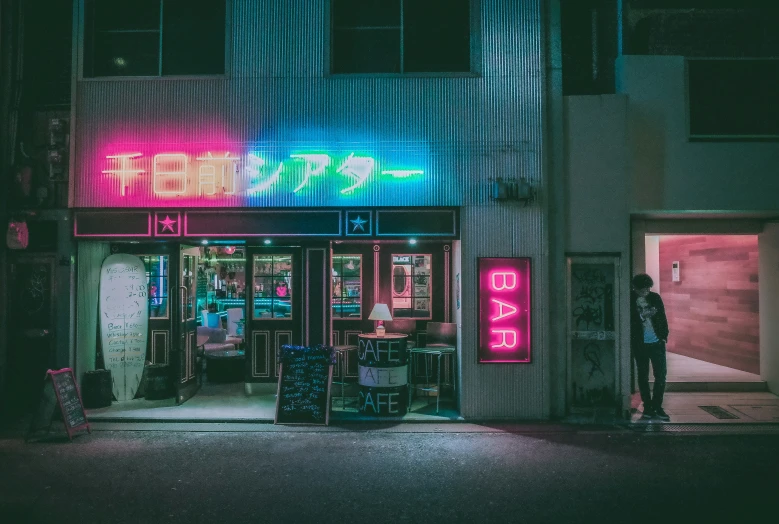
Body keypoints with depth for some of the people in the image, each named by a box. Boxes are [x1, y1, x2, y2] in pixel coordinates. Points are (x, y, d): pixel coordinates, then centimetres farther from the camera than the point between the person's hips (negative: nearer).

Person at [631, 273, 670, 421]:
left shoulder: (655, 298, 2)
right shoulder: (631, 301, -6)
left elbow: (663, 317, 6)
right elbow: (629, 322, -7)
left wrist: (664, 335, 0)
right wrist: (633, 341, -15)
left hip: (657, 343, 2)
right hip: (640, 345, -2)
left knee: (661, 375, 1)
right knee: (643, 377, 6)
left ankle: (657, 407, 12)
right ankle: (648, 407, 16)